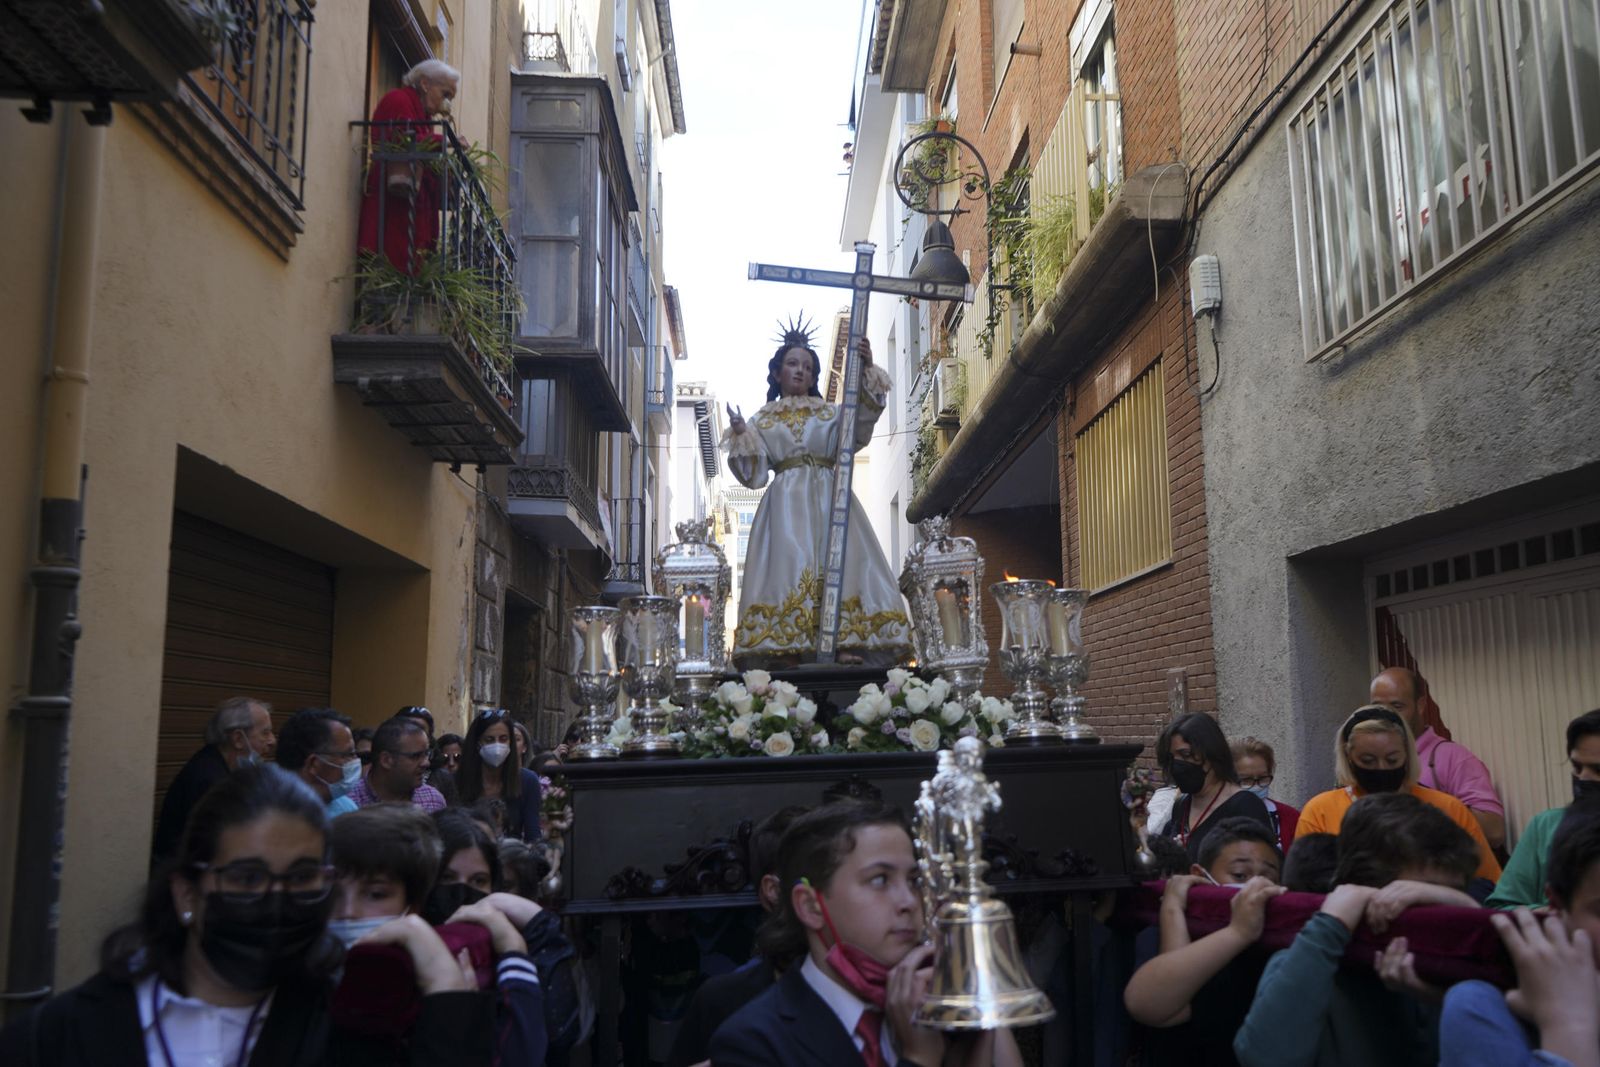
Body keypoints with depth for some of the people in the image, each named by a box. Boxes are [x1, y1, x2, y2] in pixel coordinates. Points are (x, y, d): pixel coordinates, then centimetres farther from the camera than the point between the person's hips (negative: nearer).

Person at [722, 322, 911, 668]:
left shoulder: (829, 412, 19)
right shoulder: (761, 421, 19)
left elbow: (859, 427, -4)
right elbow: (753, 473, 10)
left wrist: (866, 374, -14)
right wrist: (740, 435, -5)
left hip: (829, 500, 1)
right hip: (786, 503, -1)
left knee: (839, 562, -15)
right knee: (788, 565, -17)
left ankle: (846, 645, -24)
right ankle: (786, 650, -26)